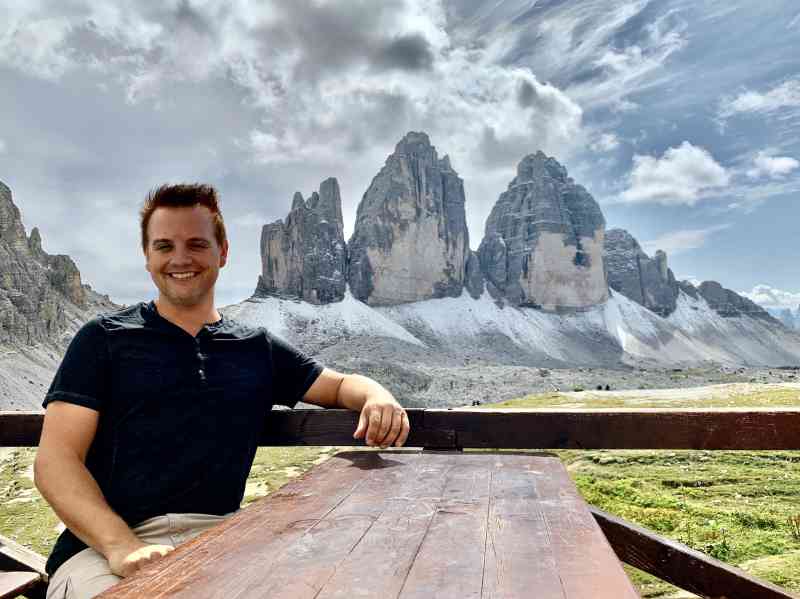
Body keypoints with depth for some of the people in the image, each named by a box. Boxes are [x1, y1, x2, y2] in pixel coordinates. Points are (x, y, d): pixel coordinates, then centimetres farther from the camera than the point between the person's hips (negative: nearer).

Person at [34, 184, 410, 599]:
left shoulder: (257, 348, 14)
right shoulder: (104, 339, 5)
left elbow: (340, 384, 20)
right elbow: (55, 460, -3)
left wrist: (378, 398, -6)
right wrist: (122, 546, -21)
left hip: (218, 537, 4)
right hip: (101, 546, -3)